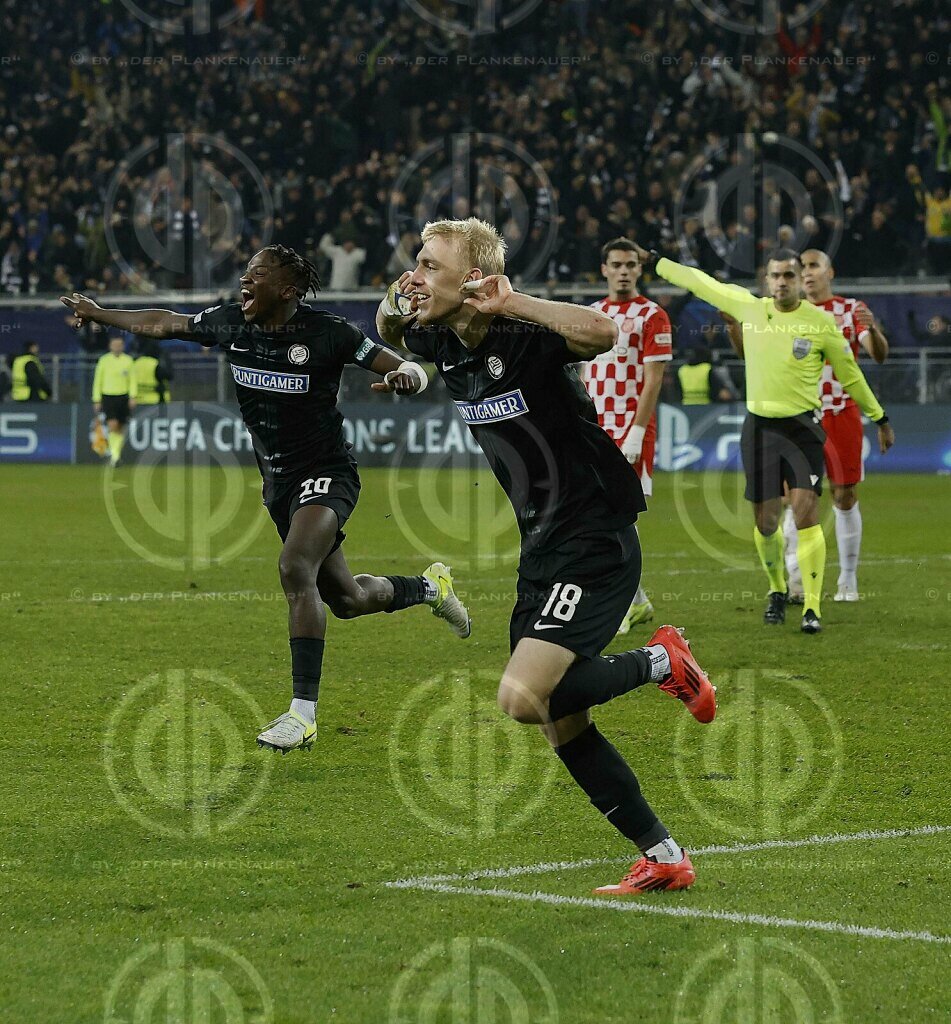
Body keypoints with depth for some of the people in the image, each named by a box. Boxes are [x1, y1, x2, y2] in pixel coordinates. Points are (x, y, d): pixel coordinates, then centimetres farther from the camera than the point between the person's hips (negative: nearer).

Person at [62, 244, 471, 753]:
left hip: (326, 473, -6)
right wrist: (99, 314, 23)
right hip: (279, 482, 6)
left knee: (295, 567, -30)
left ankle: (303, 713, -28)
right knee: (347, 600, 15)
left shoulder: (327, 332, -16)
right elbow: (163, 323, 15)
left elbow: (410, 369, -14)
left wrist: (405, 376, -38)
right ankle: (430, 586, 47)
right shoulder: (228, 324, -2)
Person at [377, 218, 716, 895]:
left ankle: (661, 662, 1)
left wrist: (511, 302, -38)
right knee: (562, 726, 9)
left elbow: (603, 333, -41)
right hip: (542, 548, 9)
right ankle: (664, 858, 20)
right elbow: (390, 334, 26)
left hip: (595, 546, -9)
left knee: (524, 698, -22)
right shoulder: (445, 346, 3)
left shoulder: (524, 337, -20)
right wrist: (392, 307, 3)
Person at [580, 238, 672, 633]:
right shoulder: (591, 315, 14)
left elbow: (653, 379, -10)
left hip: (632, 429, -6)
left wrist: (636, 431, -17)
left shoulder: (652, 316, -5)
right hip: (596, 429, 6)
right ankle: (637, 600, 18)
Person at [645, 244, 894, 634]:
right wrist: (653, 260, 21)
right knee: (765, 521, 6)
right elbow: (699, 281, 15)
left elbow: (850, 375, 7)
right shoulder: (748, 307, 3)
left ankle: (812, 607, -14)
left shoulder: (821, 323, -4)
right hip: (759, 426, 3)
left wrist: (880, 419, 13)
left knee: (805, 512, -15)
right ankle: (776, 591, 31)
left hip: (802, 426, -3)